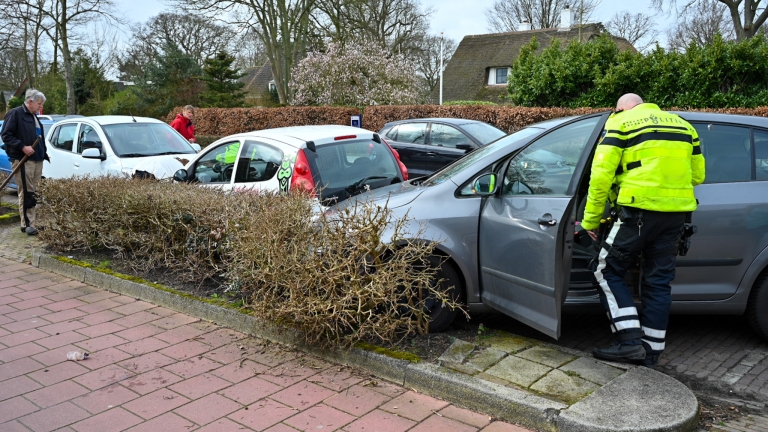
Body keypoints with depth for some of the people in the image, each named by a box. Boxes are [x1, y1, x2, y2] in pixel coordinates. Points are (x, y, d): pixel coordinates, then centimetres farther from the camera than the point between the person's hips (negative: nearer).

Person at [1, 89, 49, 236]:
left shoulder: (34, 116, 20)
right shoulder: (15, 114, -6)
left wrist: (44, 153, 16)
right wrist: (22, 147, -19)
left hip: (37, 160, 8)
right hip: (23, 161, -8)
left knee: (34, 193, 8)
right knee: (26, 193, -9)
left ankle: (33, 222, 12)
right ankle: (27, 224, -7)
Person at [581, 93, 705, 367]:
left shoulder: (620, 123, 2)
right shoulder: (683, 125, 19)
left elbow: (601, 174, -7)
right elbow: (697, 175, 20)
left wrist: (590, 219, -2)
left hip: (639, 211, -6)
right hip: (677, 213, 6)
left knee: (608, 272, 6)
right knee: (658, 281, 12)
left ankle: (630, 340, -1)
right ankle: (651, 350, 16)